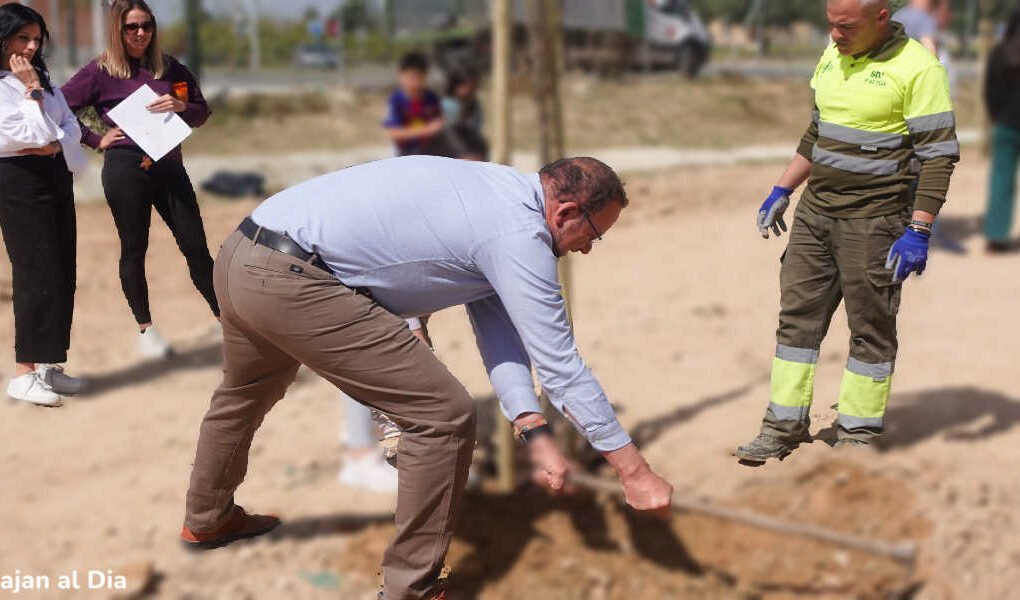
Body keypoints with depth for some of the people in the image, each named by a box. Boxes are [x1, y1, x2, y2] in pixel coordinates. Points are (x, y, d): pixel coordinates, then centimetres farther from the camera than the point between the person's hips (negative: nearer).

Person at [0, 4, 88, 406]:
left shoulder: (43, 78, 15)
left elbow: (71, 127, 9)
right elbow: (35, 133, -17)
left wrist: (54, 145, -9)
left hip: (56, 176, 8)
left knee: (63, 274, 7)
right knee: (37, 274, -10)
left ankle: (47, 365, 15)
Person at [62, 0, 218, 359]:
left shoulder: (170, 68, 8)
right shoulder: (101, 71, -1)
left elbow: (201, 112, 12)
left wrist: (181, 106, -8)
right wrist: (97, 140, -6)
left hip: (169, 166, 3)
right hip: (125, 170, -2)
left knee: (195, 245, 1)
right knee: (134, 250, 7)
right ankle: (145, 328, 19)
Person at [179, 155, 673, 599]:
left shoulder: (496, 193, 16)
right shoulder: (518, 234, -12)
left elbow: (496, 321, 13)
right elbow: (560, 362, -12)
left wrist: (533, 430, 4)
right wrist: (634, 471, -5)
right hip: (290, 280, -10)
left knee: (244, 395, 36)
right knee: (444, 416, -5)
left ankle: (207, 520, 62)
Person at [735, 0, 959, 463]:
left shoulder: (918, 68, -12)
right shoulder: (832, 57, 10)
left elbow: (939, 154, -13)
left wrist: (918, 232, -18)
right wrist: (781, 191, 18)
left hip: (874, 221, -7)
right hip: (815, 211, 7)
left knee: (870, 326, 3)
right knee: (797, 313, 7)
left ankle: (857, 435, 15)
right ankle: (784, 427, 16)